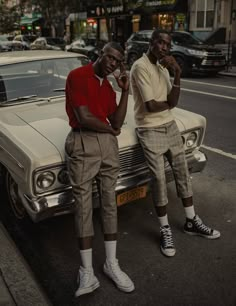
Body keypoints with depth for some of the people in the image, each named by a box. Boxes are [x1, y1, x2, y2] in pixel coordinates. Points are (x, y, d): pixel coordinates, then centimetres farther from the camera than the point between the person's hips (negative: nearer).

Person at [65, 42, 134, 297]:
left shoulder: (108, 87, 16)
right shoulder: (77, 76, -6)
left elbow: (117, 122, 8)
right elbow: (84, 119, -14)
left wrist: (125, 91, 3)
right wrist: (111, 129, 2)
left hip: (108, 144, 7)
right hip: (82, 144, -7)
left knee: (109, 203, 9)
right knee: (83, 207, 0)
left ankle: (111, 264, 21)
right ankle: (87, 272, 10)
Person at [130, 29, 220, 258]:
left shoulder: (162, 67, 11)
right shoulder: (140, 67, -14)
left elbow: (173, 102, 0)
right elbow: (151, 106, -21)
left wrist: (177, 75, -12)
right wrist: (169, 103, -1)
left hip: (170, 126, 8)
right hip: (150, 131, -8)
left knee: (182, 173, 11)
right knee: (159, 179, -2)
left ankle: (191, 222, 27)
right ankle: (165, 230, 15)